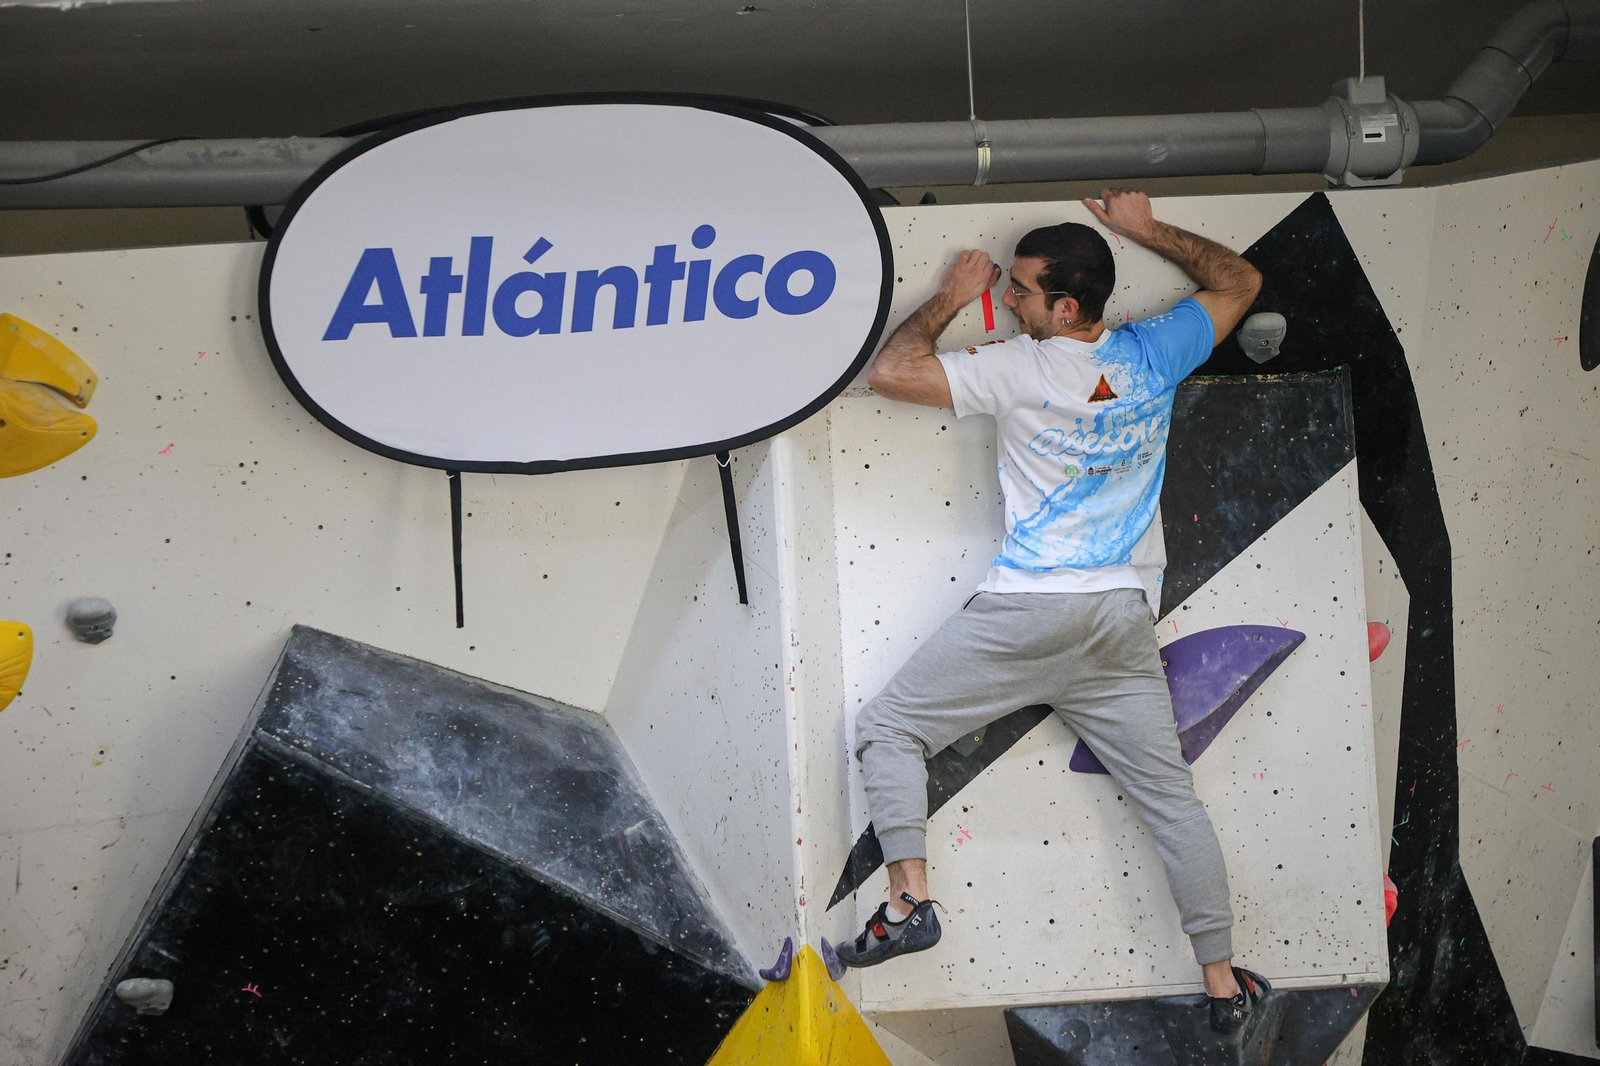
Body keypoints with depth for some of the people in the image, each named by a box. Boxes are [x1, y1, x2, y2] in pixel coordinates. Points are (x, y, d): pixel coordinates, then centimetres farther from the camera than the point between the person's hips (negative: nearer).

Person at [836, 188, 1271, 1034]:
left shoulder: (1018, 370, -9)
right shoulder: (1152, 357, 5)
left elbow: (889, 372, -6)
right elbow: (1238, 280, 22)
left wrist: (949, 298, 7)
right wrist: (1146, 230, 26)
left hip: (1029, 609, -5)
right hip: (1125, 620, 5)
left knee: (888, 726, 6)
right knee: (1171, 796, 11)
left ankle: (908, 898, -8)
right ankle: (1222, 980, 15)